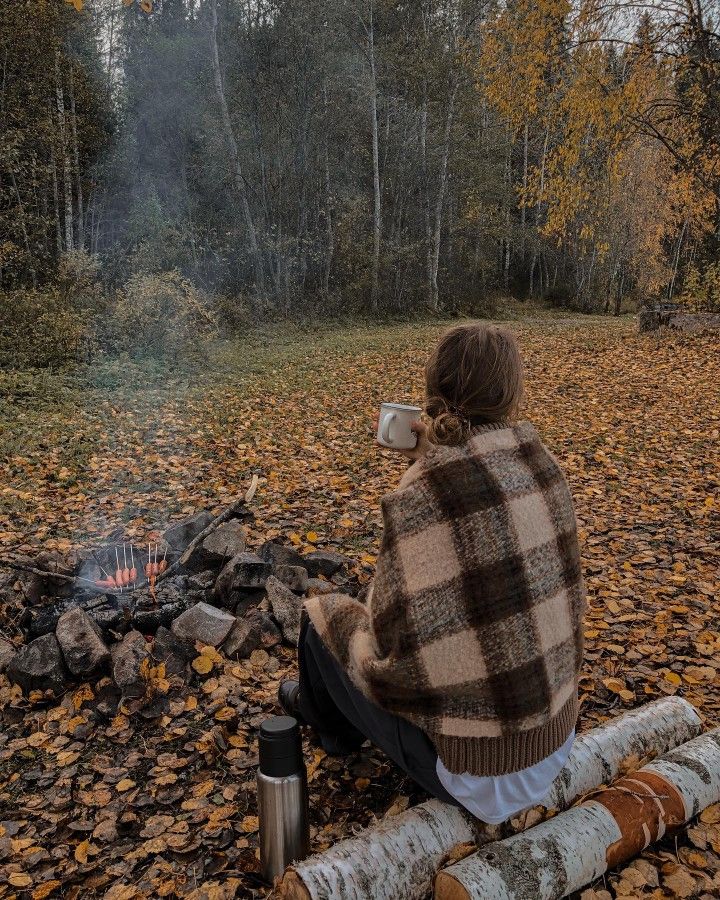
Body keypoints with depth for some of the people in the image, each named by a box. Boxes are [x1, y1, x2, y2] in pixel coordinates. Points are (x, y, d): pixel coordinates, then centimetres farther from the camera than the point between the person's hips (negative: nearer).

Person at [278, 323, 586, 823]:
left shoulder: (419, 499, -26)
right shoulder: (541, 463, -6)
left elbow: (397, 658, -22)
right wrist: (433, 455, 6)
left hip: (476, 775, -6)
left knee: (323, 615, 13)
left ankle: (331, 717, 45)